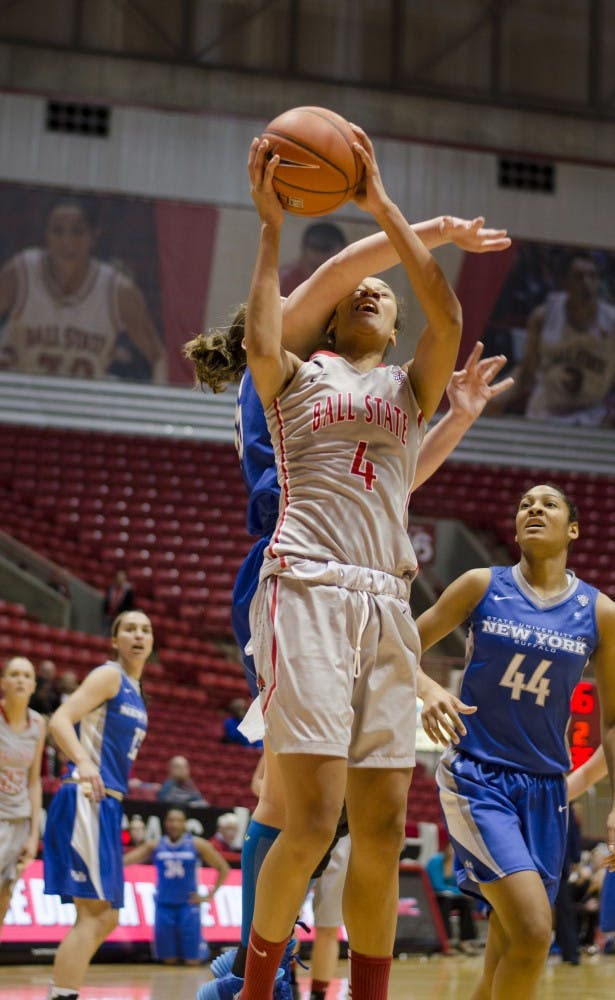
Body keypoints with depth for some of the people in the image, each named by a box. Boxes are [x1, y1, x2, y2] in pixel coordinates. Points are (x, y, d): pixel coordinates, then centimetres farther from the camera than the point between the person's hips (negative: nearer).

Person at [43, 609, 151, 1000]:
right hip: (86, 800, -10)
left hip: (106, 805, 10)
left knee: (106, 917, 11)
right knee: (93, 913, -14)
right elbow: (60, 720, -20)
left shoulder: (134, 690, 20)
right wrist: (83, 762, -36)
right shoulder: (109, 675, -6)